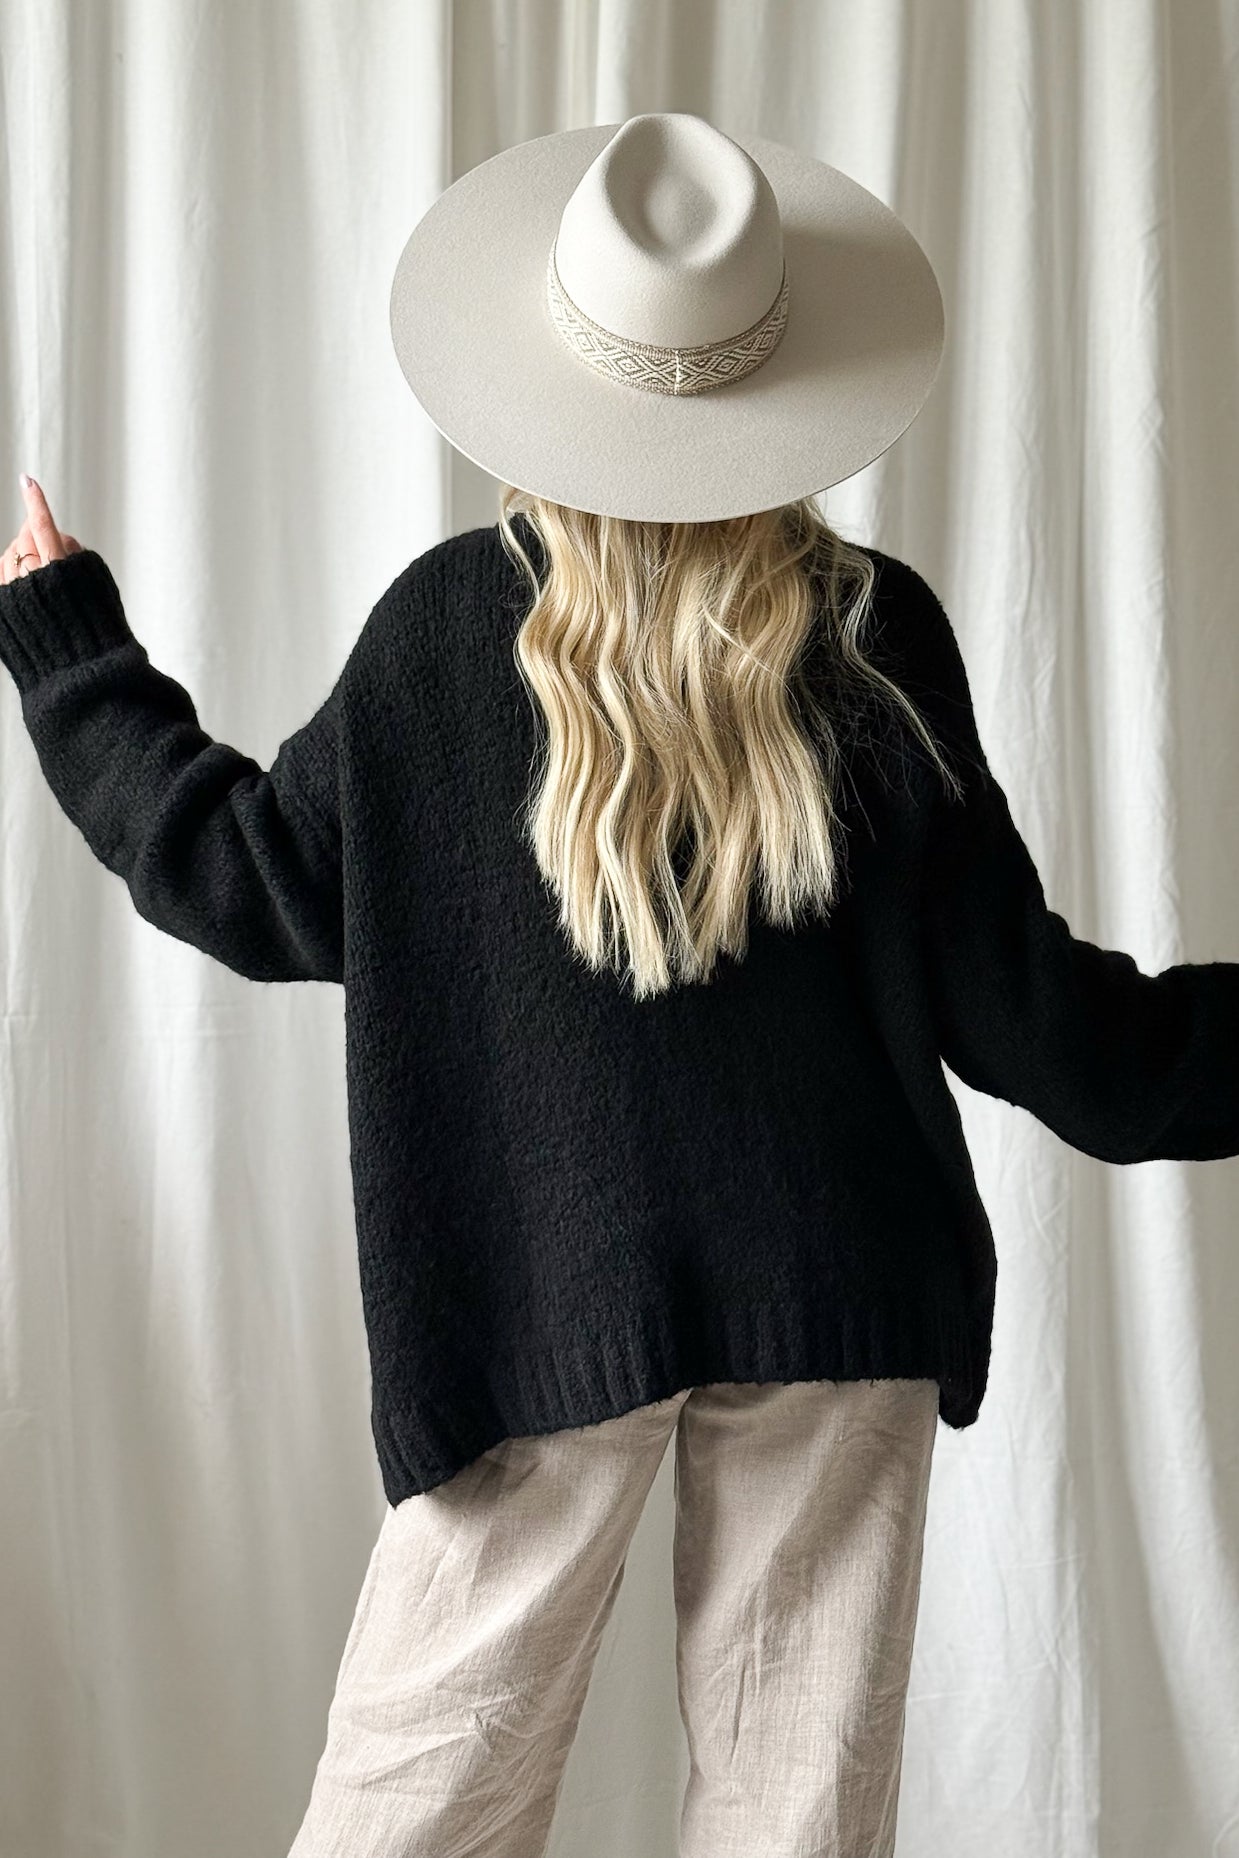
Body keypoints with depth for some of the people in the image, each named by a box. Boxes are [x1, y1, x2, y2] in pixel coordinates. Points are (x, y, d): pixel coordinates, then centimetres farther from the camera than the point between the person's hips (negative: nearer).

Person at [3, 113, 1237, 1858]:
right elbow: (1006, 991, -1)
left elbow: (257, 885, 6)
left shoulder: (447, 620, -4)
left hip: (539, 1288, 0)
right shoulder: (877, 630, -4)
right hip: (840, 1285, 1)